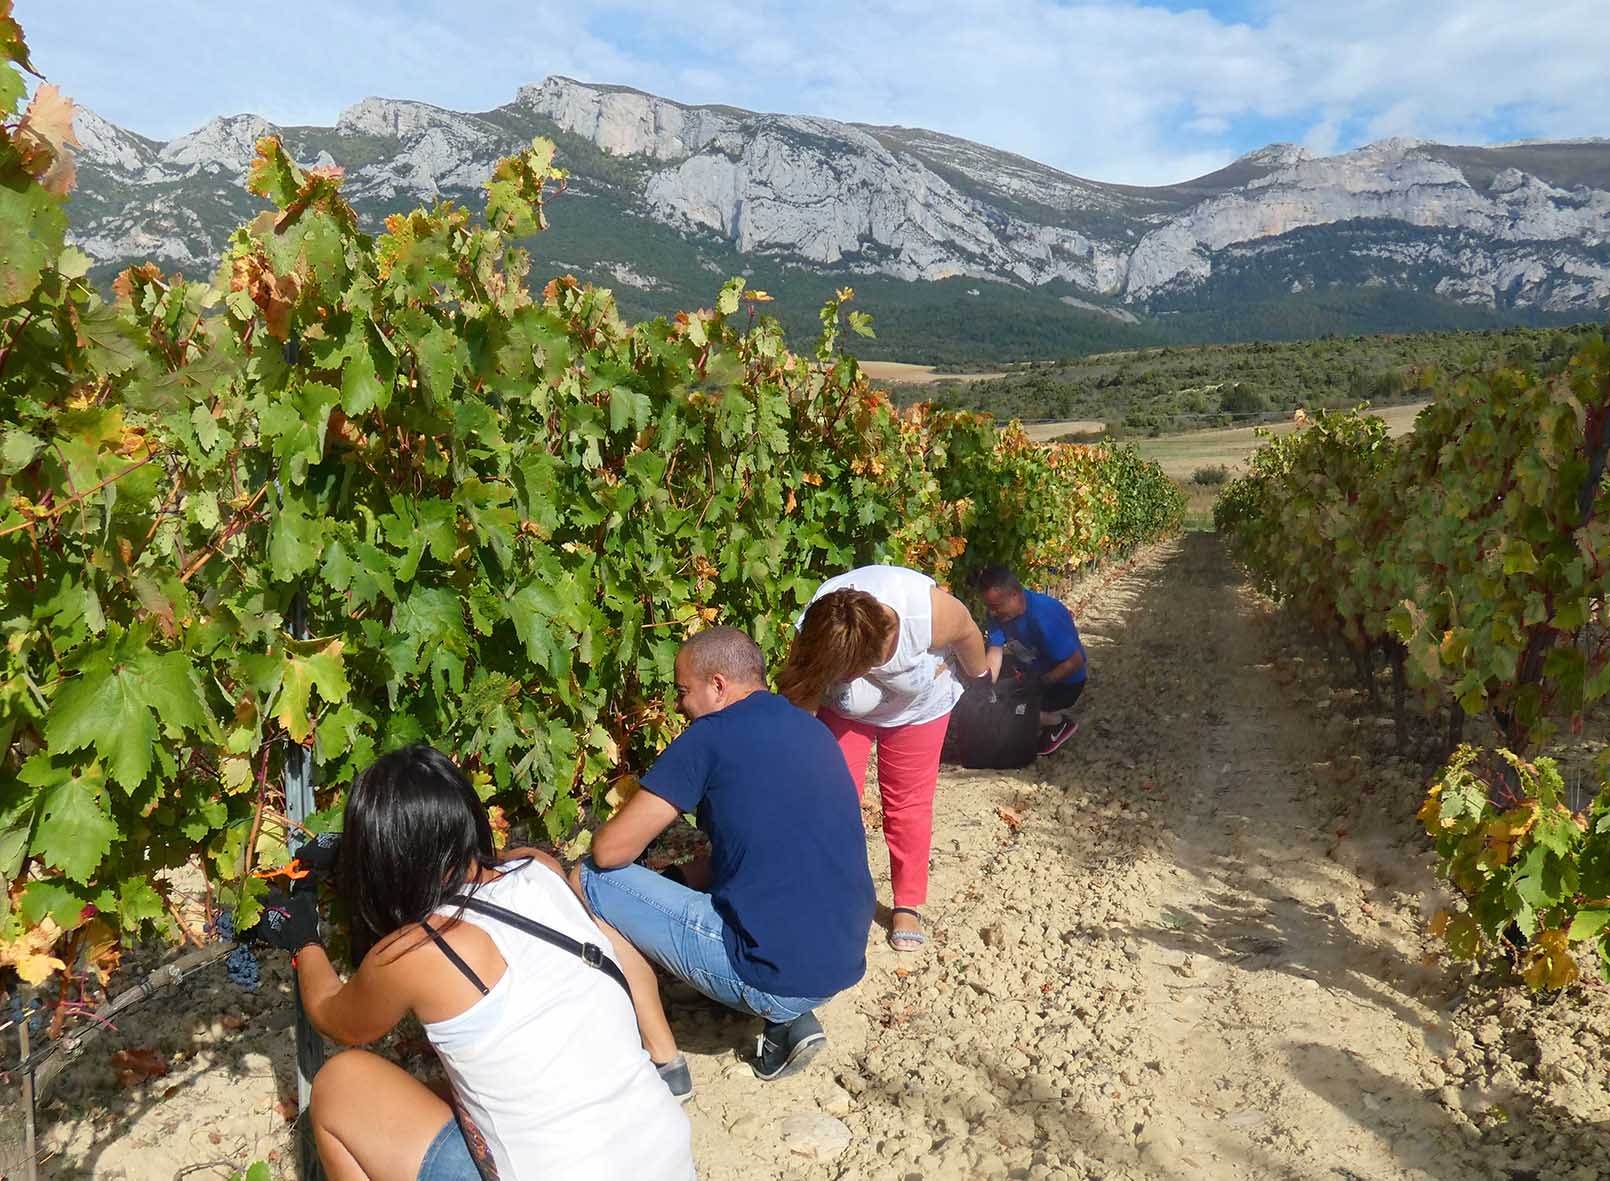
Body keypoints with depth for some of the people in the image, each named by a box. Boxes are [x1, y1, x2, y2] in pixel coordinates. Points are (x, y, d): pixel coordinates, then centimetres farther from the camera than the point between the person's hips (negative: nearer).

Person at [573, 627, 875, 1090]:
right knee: (701, 875, 31)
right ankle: (790, 1020, 15)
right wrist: (699, 867, 21)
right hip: (844, 964, 8)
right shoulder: (812, 729, 11)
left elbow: (610, 850, -8)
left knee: (588, 882, 4)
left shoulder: (713, 734, -11)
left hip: (773, 978, -8)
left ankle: (664, 1064, 10)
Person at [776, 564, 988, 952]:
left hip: (918, 705, 0)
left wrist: (979, 674, 0)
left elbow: (966, 632, -19)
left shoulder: (930, 610, -43)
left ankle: (908, 905, 23)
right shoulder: (813, 642, -39)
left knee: (907, 802, 7)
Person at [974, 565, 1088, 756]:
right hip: (1035, 669, 7)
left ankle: (1062, 724, 9)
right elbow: (995, 651, -18)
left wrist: (1039, 683, -25)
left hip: (1065, 679, -7)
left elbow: (1075, 662, -30)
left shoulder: (1045, 616, -37)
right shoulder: (1000, 612, -16)